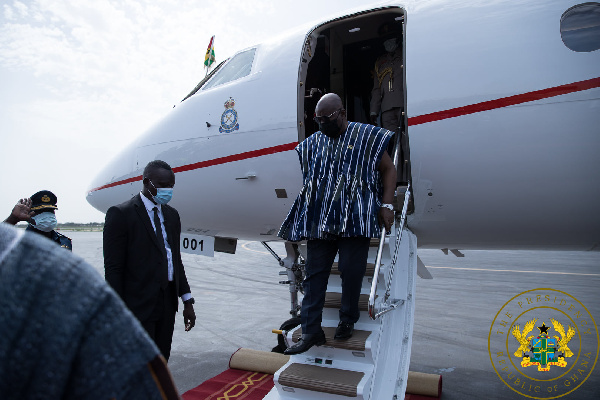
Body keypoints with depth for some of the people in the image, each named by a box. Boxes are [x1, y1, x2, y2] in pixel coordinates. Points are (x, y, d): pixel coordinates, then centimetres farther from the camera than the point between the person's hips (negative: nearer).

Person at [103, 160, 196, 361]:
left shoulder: (171, 215, 11)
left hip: (167, 306, 6)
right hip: (138, 307, -6)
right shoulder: (120, 214, -9)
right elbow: (113, 269, -11)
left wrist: (187, 301, 12)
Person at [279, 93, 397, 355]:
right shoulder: (312, 144, 17)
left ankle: (348, 320, 22)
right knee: (314, 272, 1)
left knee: (351, 270, -1)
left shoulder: (366, 136, 6)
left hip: (354, 218, -3)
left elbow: (388, 169, 8)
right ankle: (311, 330, 8)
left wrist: (386, 205, -3)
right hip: (319, 219, 4)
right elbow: (302, 180, 21)